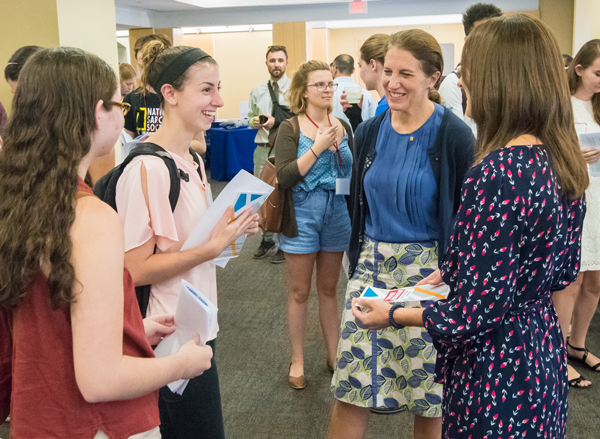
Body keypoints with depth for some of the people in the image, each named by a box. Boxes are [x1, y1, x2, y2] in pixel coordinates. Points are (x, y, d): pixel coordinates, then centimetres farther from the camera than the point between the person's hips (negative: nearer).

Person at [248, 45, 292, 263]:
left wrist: (277, 121, -16)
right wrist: (254, 121, -1)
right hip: (264, 148, 5)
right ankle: (266, 239, 29)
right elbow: (251, 116, 22)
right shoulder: (257, 91, 11)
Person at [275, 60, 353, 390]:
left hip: (338, 215, 4)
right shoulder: (290, 129, -6)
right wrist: (317, 147, -20)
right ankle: (297, 360, 21)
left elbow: (355, 170, 14)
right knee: (300, 292, 7)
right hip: (303, 217, -3)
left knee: (329, 289, 15)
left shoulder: (343, 126, 7)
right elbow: (285, 177, -17)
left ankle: (333, 353, 28)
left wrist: (340, 147, -4)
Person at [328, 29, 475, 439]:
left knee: (429, 395, 8)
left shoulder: (454, 136, -9)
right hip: (371, 266, 4)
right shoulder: (369, 133, 5)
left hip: (430, 273, -4)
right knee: (352, 389, 5)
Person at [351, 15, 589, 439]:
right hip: (544, 354, 8)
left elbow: (473, 315, -25)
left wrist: (392, 315, -9)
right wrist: (456, 272, 13)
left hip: (496, 377, -8)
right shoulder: (563, 160, -1)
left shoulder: (497, 175, -28)